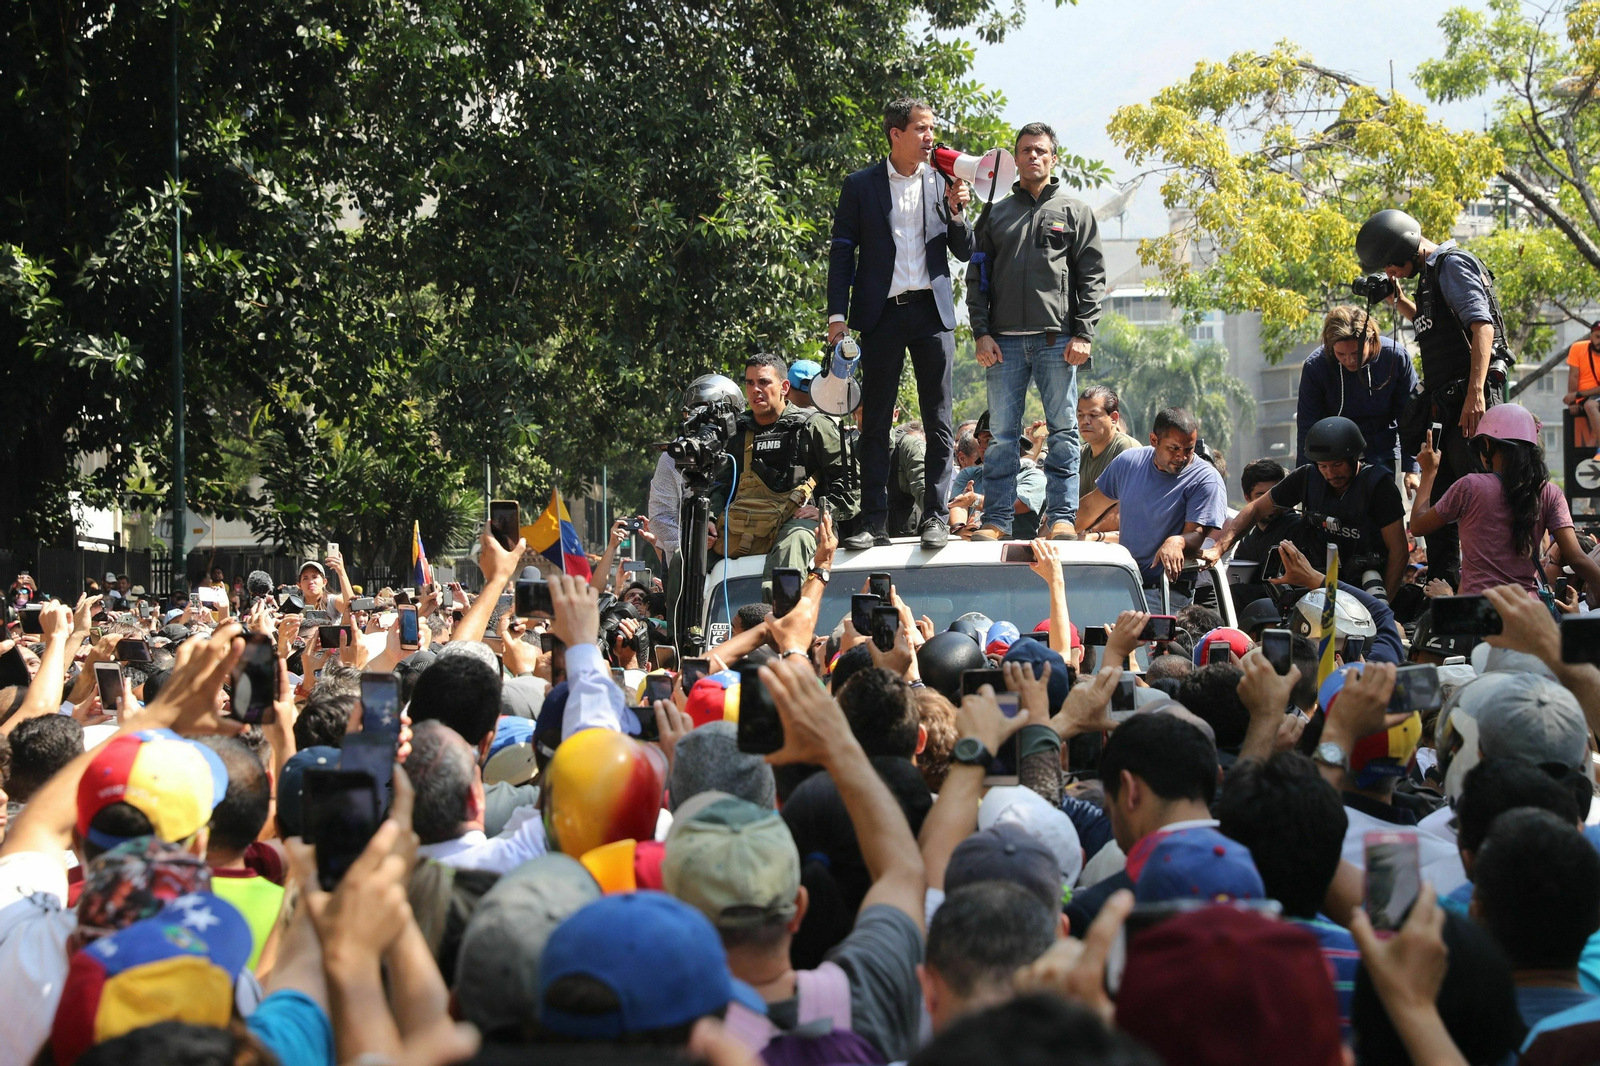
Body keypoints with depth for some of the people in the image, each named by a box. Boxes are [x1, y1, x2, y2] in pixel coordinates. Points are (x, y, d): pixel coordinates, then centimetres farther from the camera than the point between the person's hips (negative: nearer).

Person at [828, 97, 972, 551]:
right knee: (874, 423, 1)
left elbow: (964, 253, 12)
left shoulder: (942, 182, 9)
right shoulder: (860, 185, 5)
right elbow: (842, 252, 4)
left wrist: (956, 212, -7)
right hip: (881, 314, -1)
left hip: (932, 312, 1)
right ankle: (874, 521, 4)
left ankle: (936, 516, 2)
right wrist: (837, 314, -4)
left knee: (938, 421, -1)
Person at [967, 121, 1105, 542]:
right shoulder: (995, 215, 15)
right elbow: (977, 278, 11)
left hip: (1058, 340, -1)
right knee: (1002, 432, 0)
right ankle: (997, 520, 1)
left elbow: (1092, 277, 4)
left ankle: (1061, 516, 0)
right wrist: (982, 333, -1)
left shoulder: (1075, 212, 10)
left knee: (1063, 429, -2)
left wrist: (1083, 334, -7)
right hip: (1004, 341, 1)